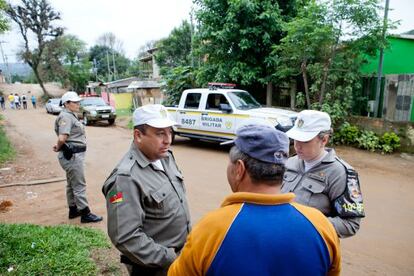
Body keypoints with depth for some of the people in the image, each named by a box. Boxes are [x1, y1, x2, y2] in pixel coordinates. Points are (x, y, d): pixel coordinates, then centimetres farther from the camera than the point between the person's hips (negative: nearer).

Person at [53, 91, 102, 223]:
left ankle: (73, 210, 32)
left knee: (72, 184, 19)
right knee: (79, 185, -3)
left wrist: (58, 146, 5)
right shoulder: (66, 117, -17)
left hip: (75, 154, 10)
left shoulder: (71, 115, 14)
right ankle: (85, 214, 6)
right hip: (72, 156, -10)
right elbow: (62, 138, -29)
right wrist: (58, 147, -11)